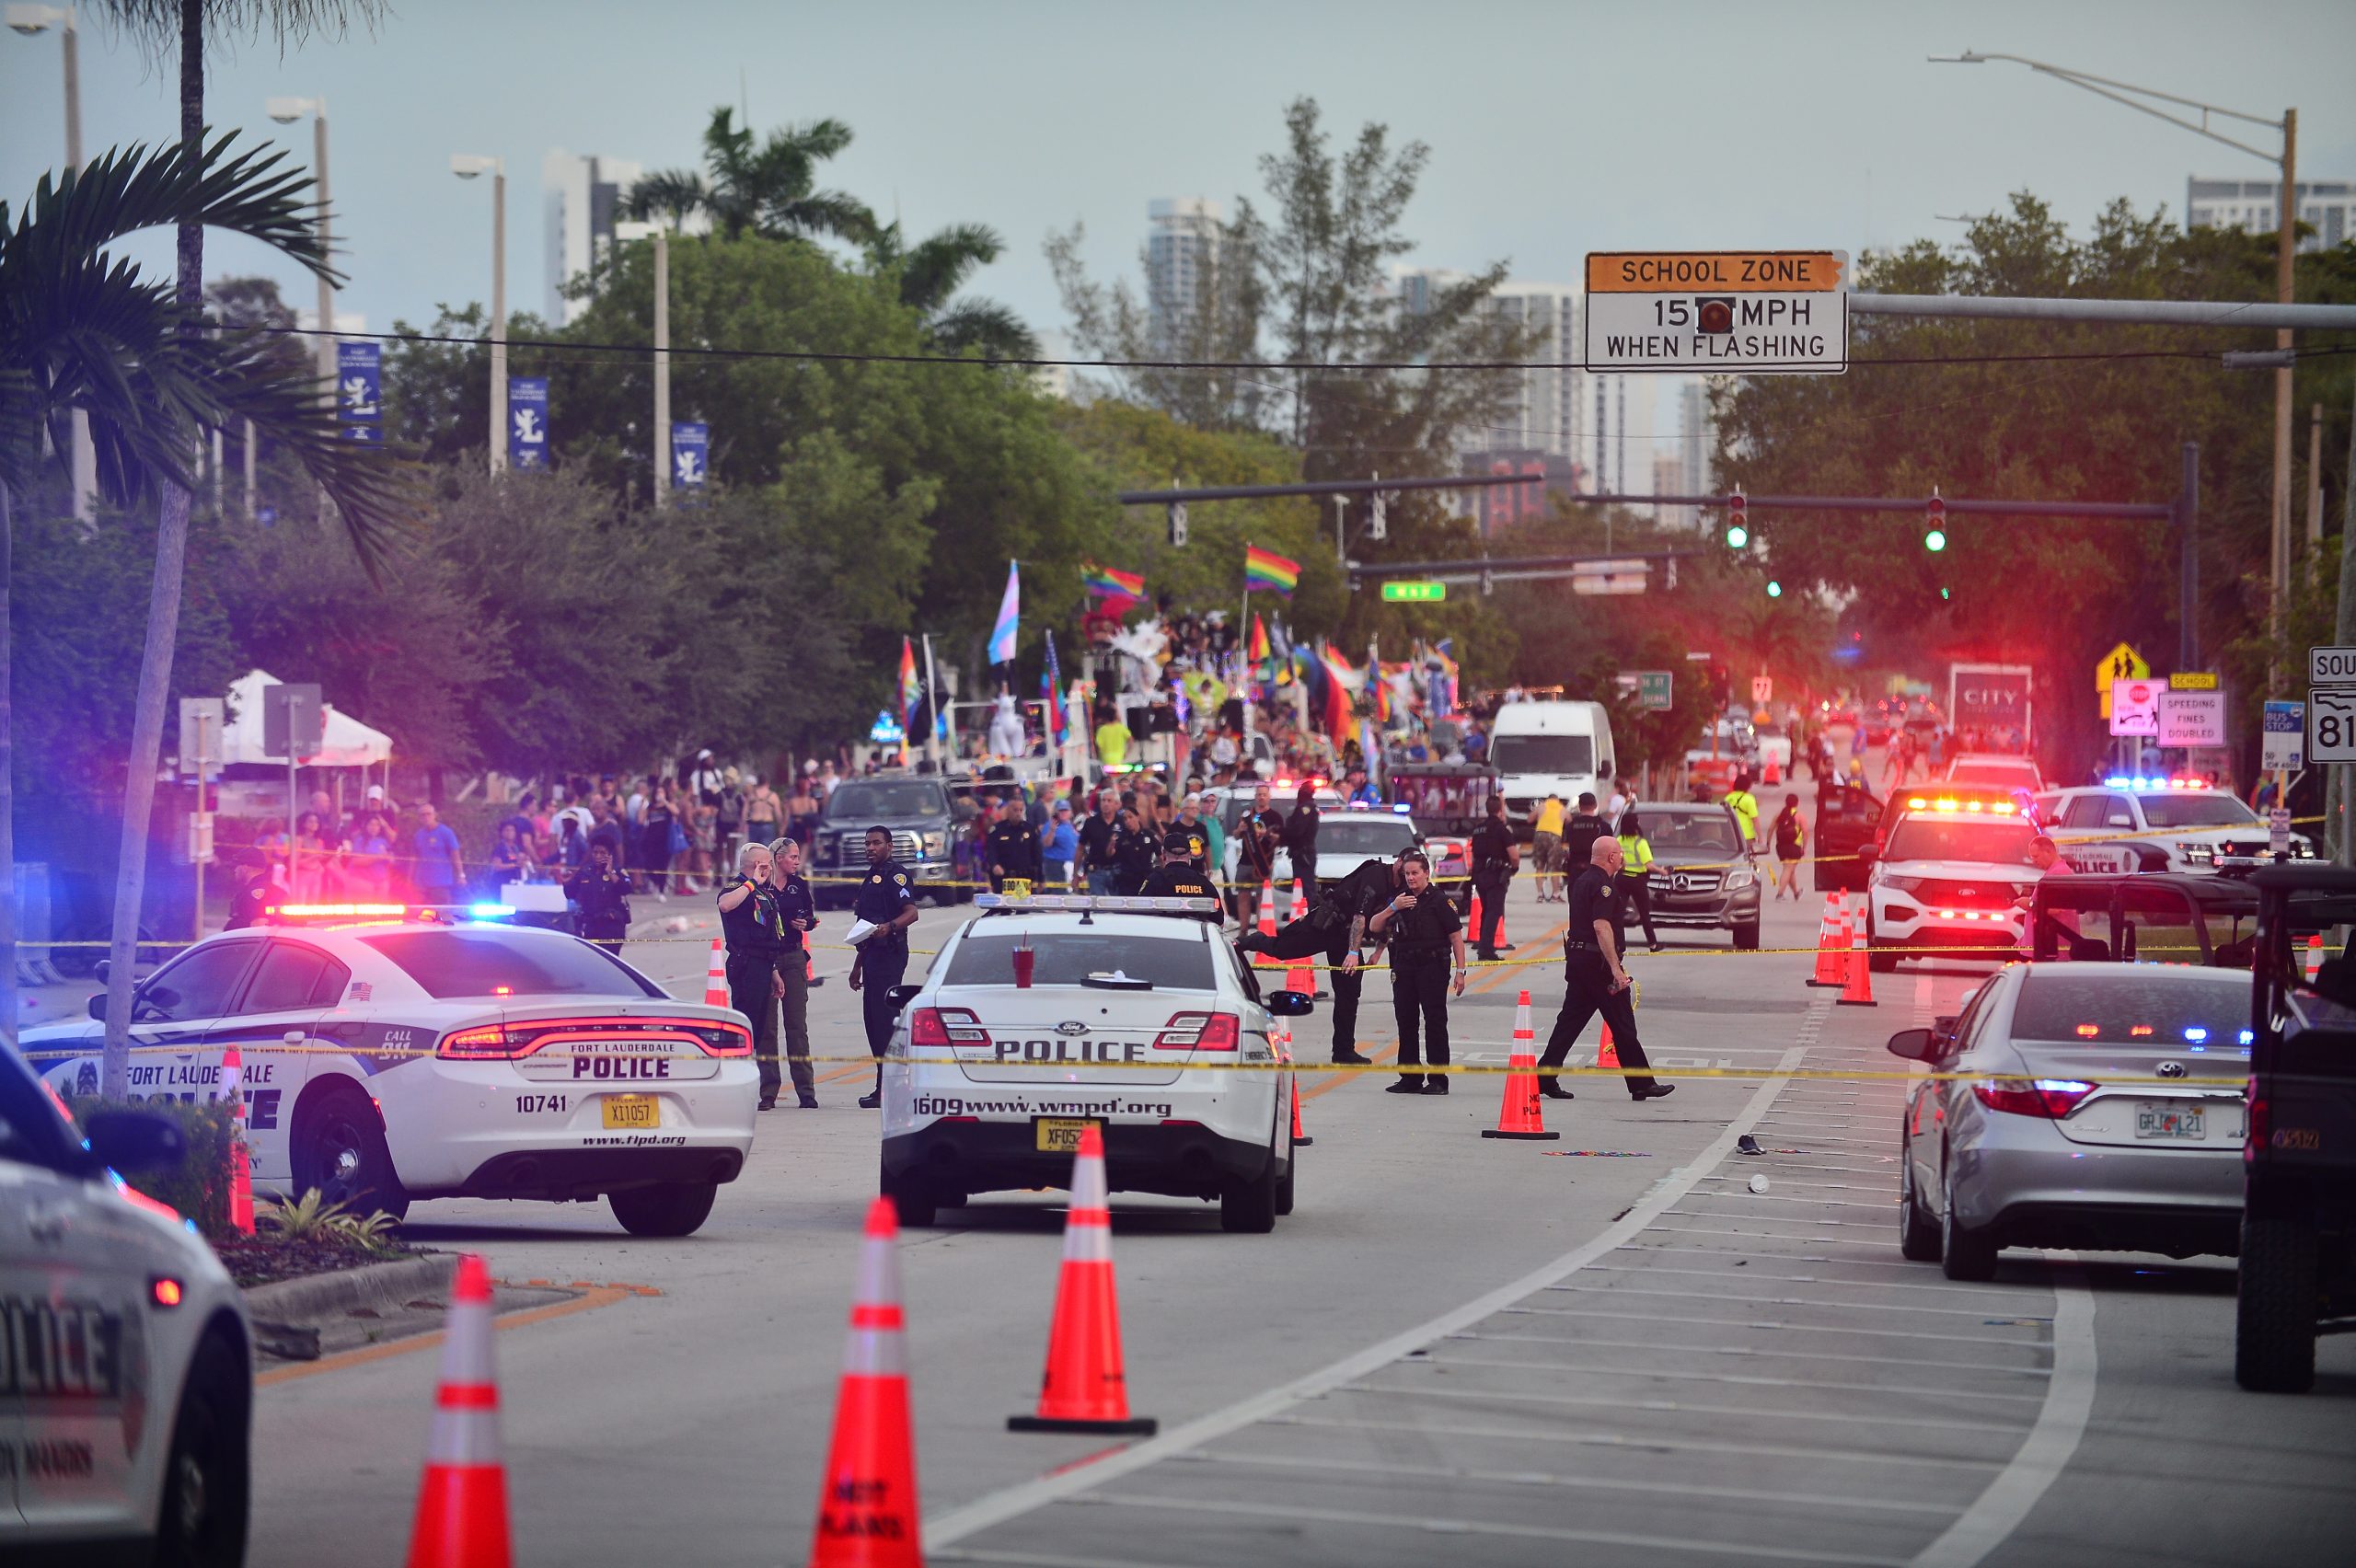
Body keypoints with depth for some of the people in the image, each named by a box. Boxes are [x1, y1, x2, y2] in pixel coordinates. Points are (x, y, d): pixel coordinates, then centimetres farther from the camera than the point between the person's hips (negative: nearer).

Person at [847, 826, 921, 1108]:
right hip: (872, 955, 10)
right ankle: (884, 1086, 13)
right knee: (872, 1018, 9)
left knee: (885, 1017, -13)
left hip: (890, 954, -10)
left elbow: (911, 912, -20)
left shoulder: (895, 874, -7)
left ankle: (886, 1089, -16)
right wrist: (857, 966, 28)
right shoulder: (870, 878, 22)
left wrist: (889, 927, -37)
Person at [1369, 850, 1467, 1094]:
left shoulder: (1439, 900, -4)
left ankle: (1438, 1080, -2)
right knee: (1406, 1022, 7)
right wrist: (1393, 908, -8)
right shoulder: (1399, 898, 11)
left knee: (1435, 1022, -4)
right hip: (1403, 968, 5)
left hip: (1433, 967, -5)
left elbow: (1456, 936, -4)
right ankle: (1410, 1078, 15)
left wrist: (1460, 971, -8)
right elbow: (1374, 927, 8)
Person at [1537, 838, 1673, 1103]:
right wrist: (1616, 968, -27)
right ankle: (1641, 1084, 4)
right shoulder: (1602, 885, -15)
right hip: (1597, 962, -9)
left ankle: (1544, 1078, 3)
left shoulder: (1582, 881, 15)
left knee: (1570, 1021, 9)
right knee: (1622, 1024, -1)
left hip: (1576, 958, 9)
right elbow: (1601, 926, -25)